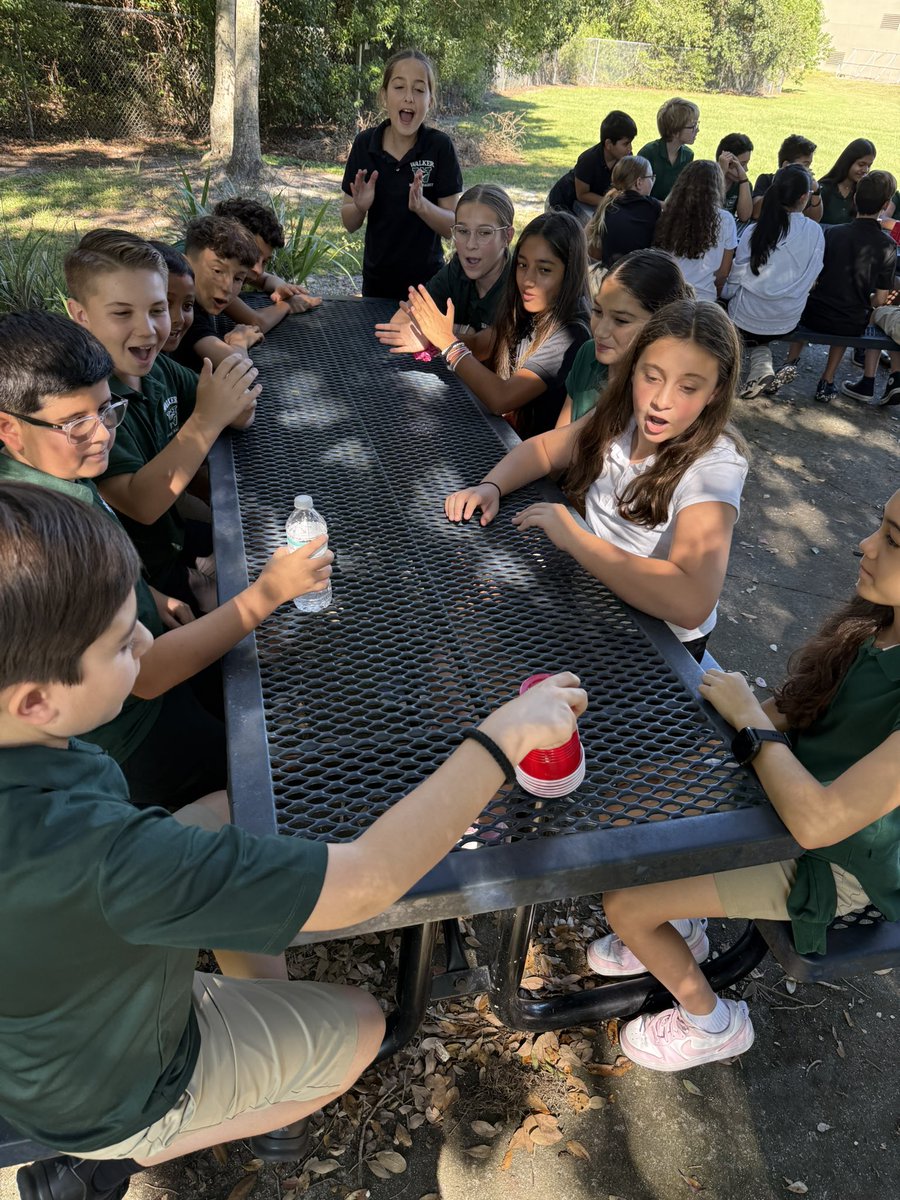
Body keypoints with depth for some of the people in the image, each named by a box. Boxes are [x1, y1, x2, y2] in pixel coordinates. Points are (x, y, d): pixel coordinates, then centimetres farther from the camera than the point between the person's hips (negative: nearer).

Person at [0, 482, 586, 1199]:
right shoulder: (86, 852, -47)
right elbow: (364, 882, -42)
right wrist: (503, 736, -33)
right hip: (116, 1096, -6)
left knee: (228, 806, 16)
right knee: (360, 1022, 12)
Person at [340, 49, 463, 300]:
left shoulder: (440, 147, -12)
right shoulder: (364, 144, -6)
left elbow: (453, 227, -11)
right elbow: (350, 225, 0)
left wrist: (421, 206, -28)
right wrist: (360, 206, -21)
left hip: (426, 281, -2)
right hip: (376, 281, 2)